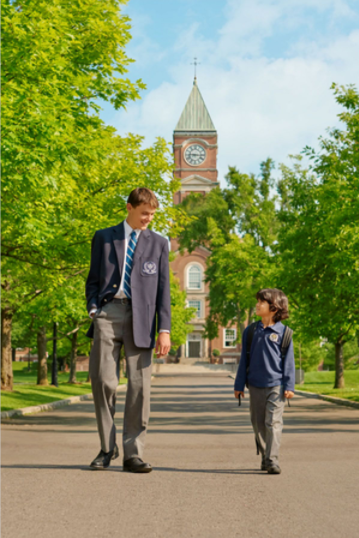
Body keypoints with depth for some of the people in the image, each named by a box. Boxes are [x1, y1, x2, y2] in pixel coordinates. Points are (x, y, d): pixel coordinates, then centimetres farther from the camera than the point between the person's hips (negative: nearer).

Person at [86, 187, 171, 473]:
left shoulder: (158, 243, 13)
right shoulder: (104, 238, 14)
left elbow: (163, 288, 10)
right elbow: (93, 279, 16)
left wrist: (165, 329, 2)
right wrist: (93, 309, -2)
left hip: (140, 317, 0)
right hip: (108, 313, 0)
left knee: (140, 385, -3)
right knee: (103, 381, -3)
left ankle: (133, 453, 5)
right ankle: (107, 448, 12)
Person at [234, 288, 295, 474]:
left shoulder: (283, 332, -2)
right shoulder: (250, 331, 6)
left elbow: (288, 361, 0)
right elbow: (244, 359, 11)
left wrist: (289, 386, -5)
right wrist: (239, 385, 11)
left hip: (276, 385, -3)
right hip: (255, 386, 4)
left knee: (273, 422, -8)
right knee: (258, 423, 10)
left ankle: (272, 459, -7)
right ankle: (264, 457, 22)